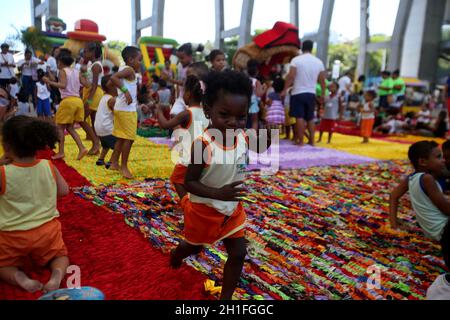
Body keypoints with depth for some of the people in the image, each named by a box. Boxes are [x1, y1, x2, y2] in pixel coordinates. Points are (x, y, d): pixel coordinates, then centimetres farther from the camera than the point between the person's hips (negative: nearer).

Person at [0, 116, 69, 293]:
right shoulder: (49, 166, -12)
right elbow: (64, 191, -2)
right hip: (47, 229, 2)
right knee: (59, 254, 26)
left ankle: (19, 277, -8)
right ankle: (57, 275, -7)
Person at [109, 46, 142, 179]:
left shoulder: (124, 69, 15)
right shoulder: (129, 70, -13)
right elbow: (113, 77, -30)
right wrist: (125, 91, -30)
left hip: (121, 108, 10)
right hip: (126, 109, -10)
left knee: (122, 137, 16)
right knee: (129, 138, -4)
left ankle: (114, 163, 25)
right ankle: (124, 167, 3)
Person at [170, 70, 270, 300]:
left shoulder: (243, 137, -13)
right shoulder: (203, 144, -31)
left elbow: (262, 147, 7)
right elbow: (189, 183, -26)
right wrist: (218, 193, -40)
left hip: (232, 209, 5)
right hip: (204, 210, -4)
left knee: (238, 254, 7)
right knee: (194, 247, 24)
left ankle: (226, 296, 28)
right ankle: (176, 255, 60)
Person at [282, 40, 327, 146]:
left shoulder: (296, 60, -6)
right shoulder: (319, 62, 5)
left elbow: (291, 76, -14)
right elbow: (322, 80, 6)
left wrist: (285, 90, -9)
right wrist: (323, 94, 15)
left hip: (298, 93, -4)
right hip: (311, 93, 4)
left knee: (300, 117, -2)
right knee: (310, 118, 12)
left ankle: (300, 141, -1)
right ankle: (312, 141, 15)